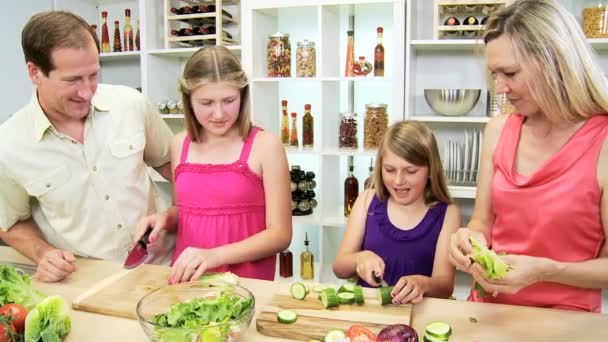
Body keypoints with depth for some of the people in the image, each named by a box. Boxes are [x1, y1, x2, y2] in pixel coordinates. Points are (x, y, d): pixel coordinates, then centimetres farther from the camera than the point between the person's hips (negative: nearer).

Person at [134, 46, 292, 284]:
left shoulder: (265, 146, -7)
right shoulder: (180, 145, 5)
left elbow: (280, 234, -9)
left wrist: (215, 255, -18)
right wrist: (165, 218, -1)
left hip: (247, 283, -4)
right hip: (186, 279, 4)